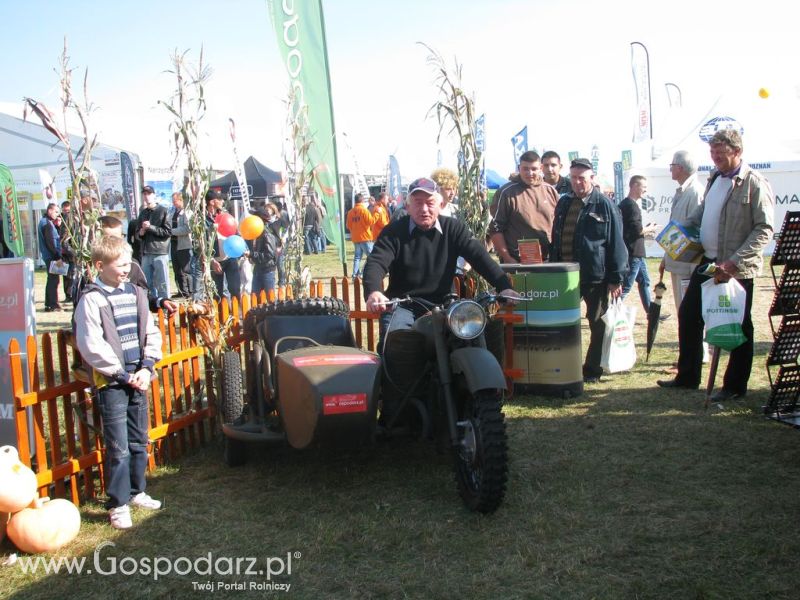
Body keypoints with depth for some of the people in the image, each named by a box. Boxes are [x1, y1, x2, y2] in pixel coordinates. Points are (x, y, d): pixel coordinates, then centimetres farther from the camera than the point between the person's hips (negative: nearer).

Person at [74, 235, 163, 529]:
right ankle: (118, 504, 10)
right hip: (111, 382, -6)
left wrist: (146, 368, -4)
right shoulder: (92, 300, -10)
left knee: (139, 441, 16)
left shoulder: (136, 293, 8)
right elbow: (91, 345, -15)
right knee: (118, 448, -1)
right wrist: (123, 375, -14)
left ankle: (136, 491, 31)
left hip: (138, 379, 6)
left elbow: (151, 333, 10)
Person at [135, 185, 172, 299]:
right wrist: (141, 232, -3)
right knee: (148, 284, 7)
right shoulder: (143, 213, 17)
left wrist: (151, 227, -10)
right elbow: (137, 234, 20)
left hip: (160, 253, -5)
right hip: (146, 253, 5)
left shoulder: (162, 211, 2)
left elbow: (168, 232, -7)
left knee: (162, 284, -5)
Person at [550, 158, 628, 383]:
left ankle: (592, 370, 17)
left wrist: (616, 278, -11)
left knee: (598, 325, 6)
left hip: (596, 276, -5)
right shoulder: (563, 203, 11)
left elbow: (616, 243, -8)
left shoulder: (604, 205, -6)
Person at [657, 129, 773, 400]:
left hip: (737, 268, -8)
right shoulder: (715, 177, 10)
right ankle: (687, 377, 26)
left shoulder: (754, 183, -14)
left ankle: (735, 386, 18)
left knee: (738, 326, 5)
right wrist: (684, 227, 6)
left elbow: (764, 229, -18)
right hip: (707, 261, 8)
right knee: (688, 315, 12)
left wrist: (734, 262, -25)